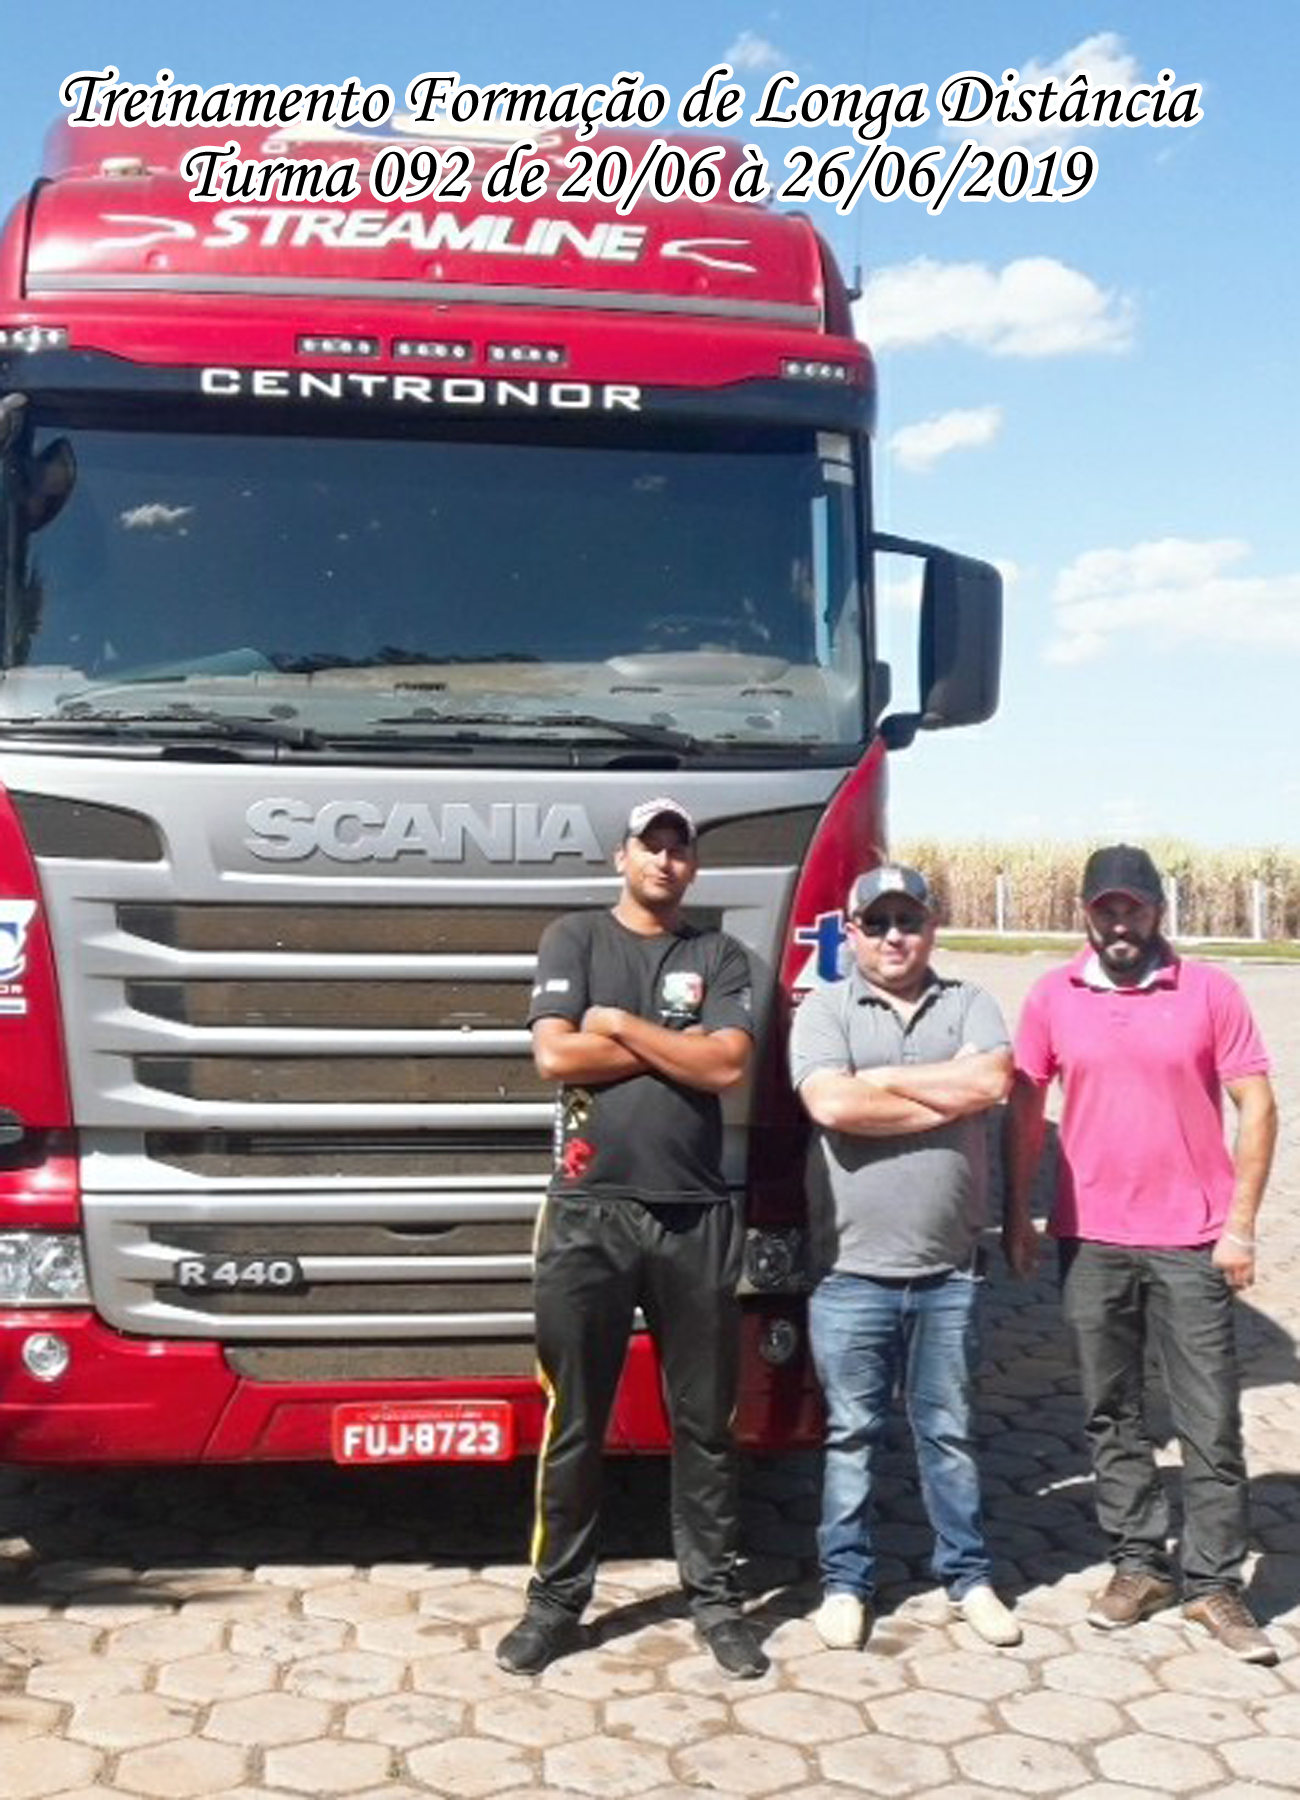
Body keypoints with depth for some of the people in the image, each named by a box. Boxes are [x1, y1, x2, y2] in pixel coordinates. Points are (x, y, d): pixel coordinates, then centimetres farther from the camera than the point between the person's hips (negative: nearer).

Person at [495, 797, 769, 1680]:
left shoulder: (721, 955, 8)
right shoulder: (575, 937, 5)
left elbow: (728, 1067, -7)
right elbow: (555, 1055, -9)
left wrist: (619, 1023, -6)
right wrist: (680, 1047, -5)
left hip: (697, 1216, 1)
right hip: (590, 1210, -1)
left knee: (705, 1420, 10)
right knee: (573, 1421, 7)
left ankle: (717, 1596, 21)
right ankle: (558, 1598, 19)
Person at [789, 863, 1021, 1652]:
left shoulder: (968, 1005, 7)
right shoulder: (825, 1009, 1)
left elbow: (993, 1081, -13)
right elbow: (831, 1105, -17)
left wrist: (882, 1080, -10)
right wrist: (950, 1099, -10)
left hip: (949, 1271, 2)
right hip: (853, 1271, -1)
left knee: (951, 1431, 14)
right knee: (852, 1434, 9)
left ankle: (969, 1574, 27)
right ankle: (846, 1581, 22)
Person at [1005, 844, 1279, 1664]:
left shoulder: (1209, 990, -3)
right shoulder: (1054, 997, 3)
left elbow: (1256, 1107, -3)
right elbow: (1025, 1113, 9)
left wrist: (1242, 1224, -7)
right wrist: (1017, 1218, 7)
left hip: (1190, 1243, -2)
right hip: (1090, 1241, 2)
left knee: (1212, 1422, 3)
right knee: (1113, 1415, 11)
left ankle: (1214, 1582, 15)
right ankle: (1139, 1564, 25)